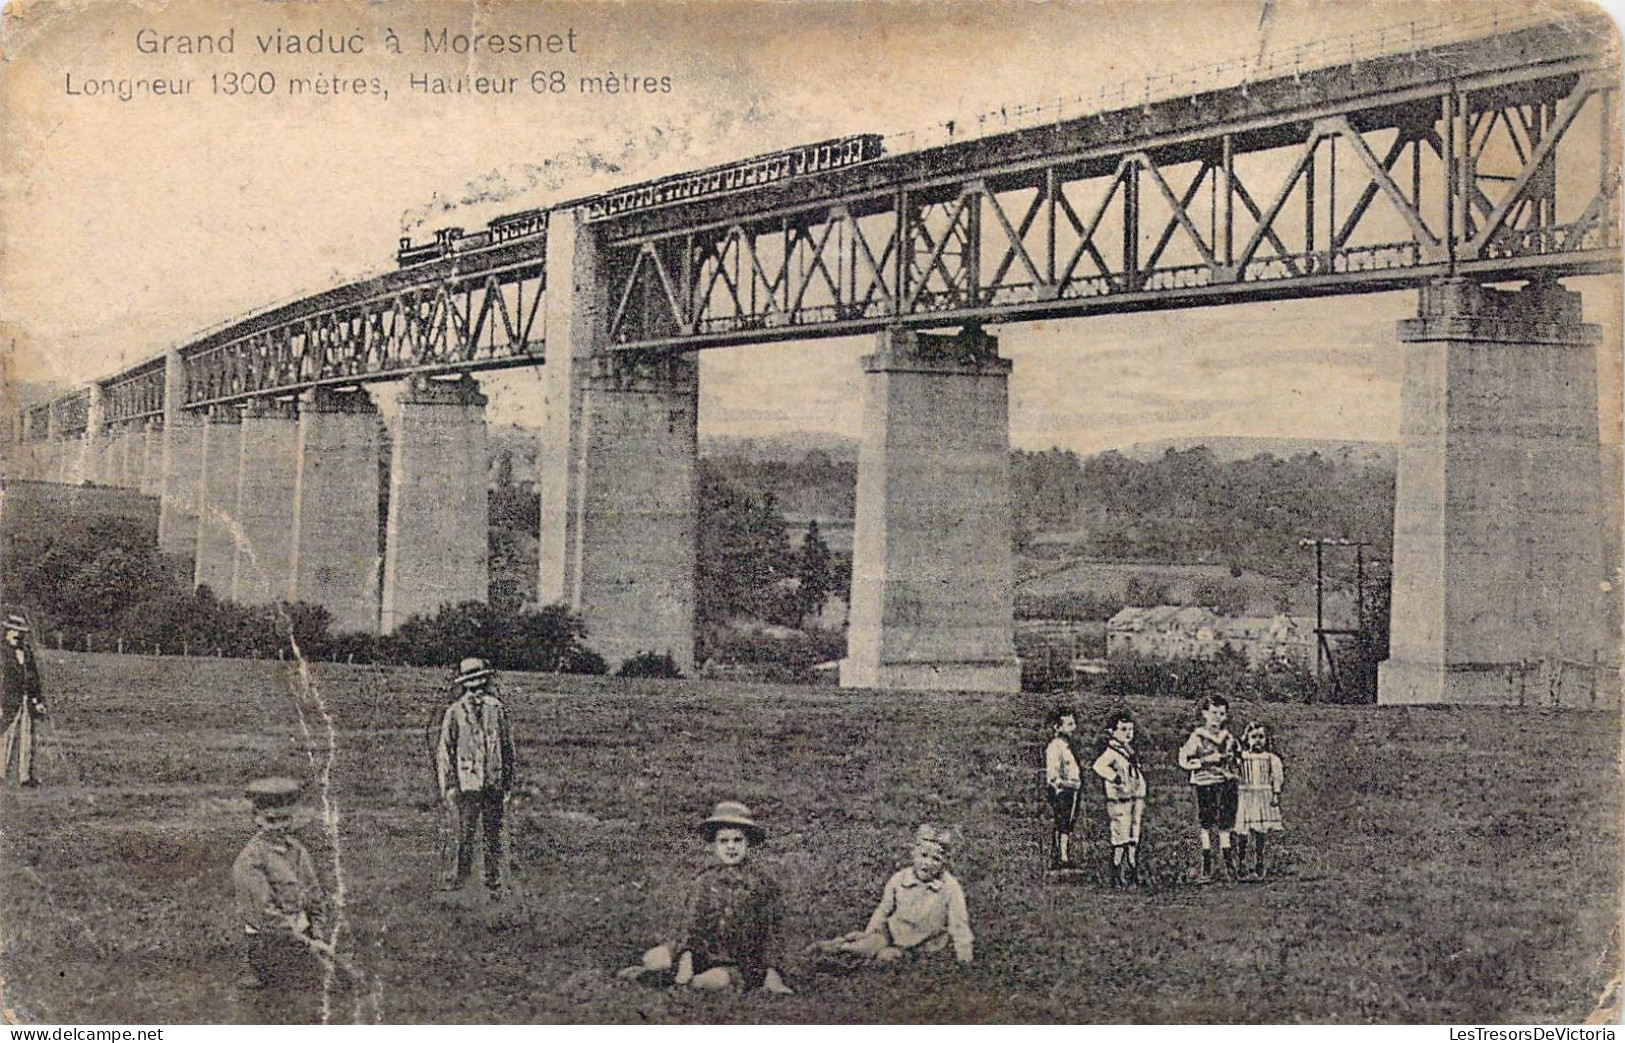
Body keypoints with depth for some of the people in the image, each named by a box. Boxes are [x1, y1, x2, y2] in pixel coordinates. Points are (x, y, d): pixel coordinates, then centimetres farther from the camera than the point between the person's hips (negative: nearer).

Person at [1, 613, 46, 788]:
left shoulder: (28, 652, 14)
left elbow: (35, 677, 20)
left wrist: (39, 701, 15)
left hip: (28, 703, 6)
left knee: (27, 740, 6)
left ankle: (25, 776, 11)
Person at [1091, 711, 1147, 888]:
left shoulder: (1130, 750, 18)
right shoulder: (1111, 751, -11)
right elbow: (1099, 766, -31)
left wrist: (1141, 802, 24)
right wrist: (1117, 778, -28)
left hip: (1135, 799, 9)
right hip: (1120, 800, -9)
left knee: (1133, 841, 11)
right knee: (1121, 839, -8)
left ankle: (1133, 875, 18)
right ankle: (1118, 878, -3)